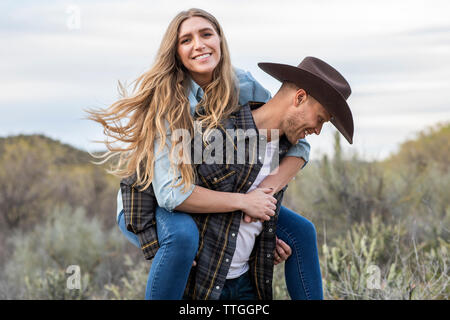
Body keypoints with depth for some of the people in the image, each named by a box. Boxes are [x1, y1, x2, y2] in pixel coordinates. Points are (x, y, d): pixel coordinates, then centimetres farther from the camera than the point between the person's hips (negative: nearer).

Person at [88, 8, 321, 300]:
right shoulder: (165, 100, -27)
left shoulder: (244, 87, -14)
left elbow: (298, 146, -11)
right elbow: (171, 193, -35)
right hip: (149, 203, -5)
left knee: (301, 231, 0)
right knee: (183, 234, -39)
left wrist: (264, 191, -27)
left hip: (215, 195, 6)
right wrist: (244, 201, -32)